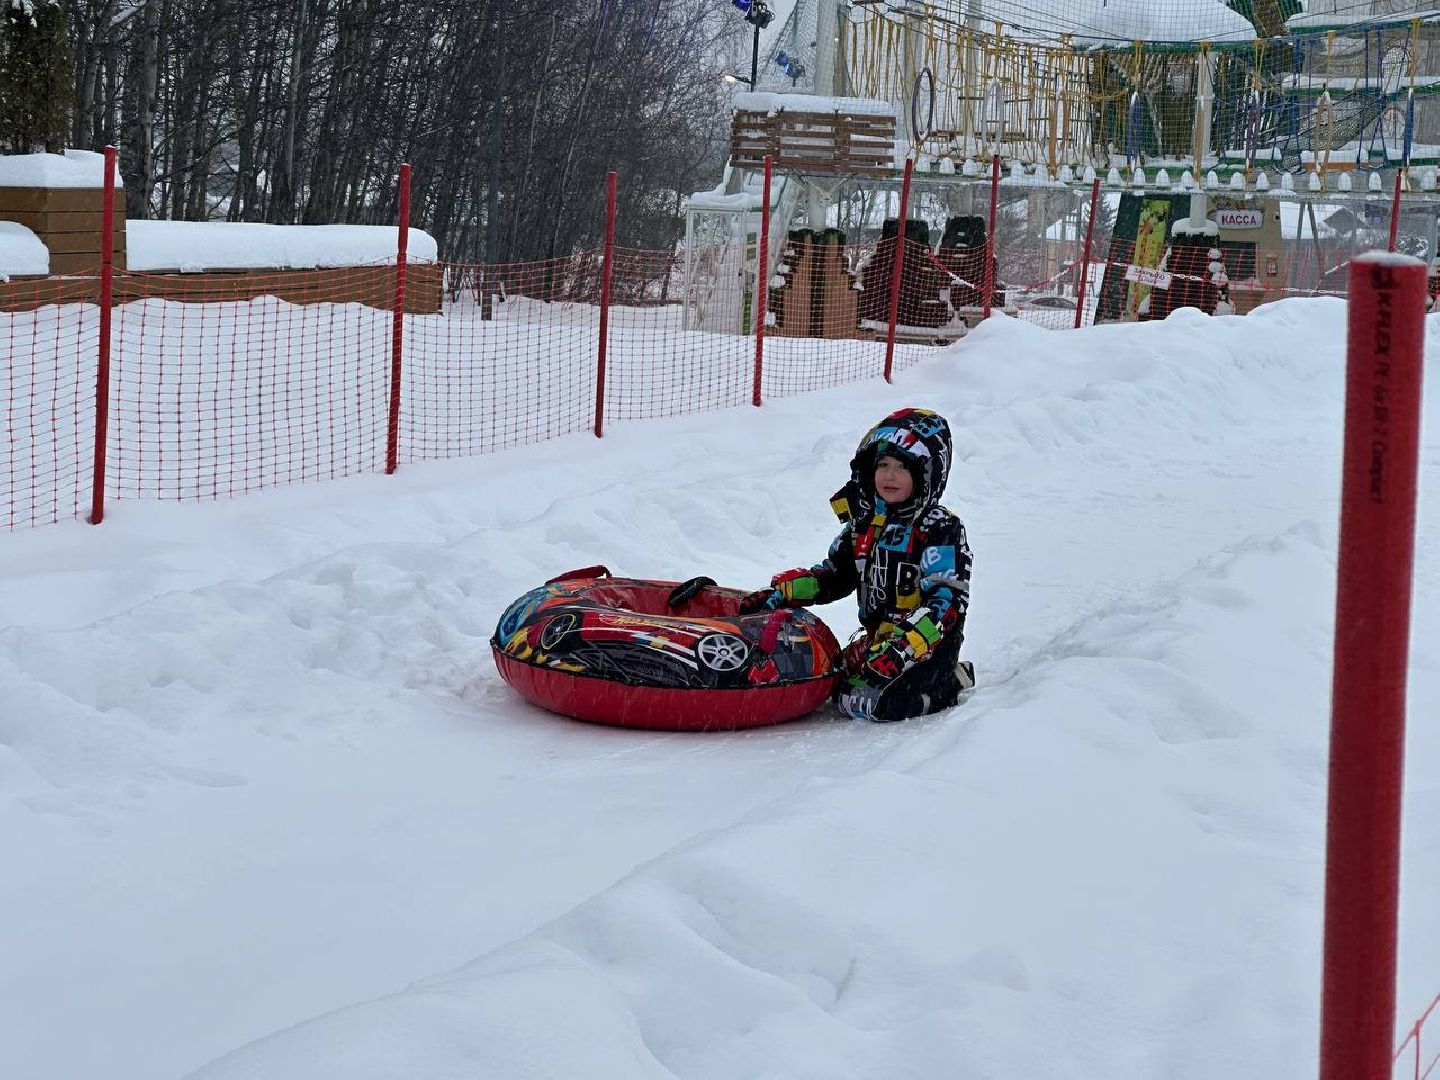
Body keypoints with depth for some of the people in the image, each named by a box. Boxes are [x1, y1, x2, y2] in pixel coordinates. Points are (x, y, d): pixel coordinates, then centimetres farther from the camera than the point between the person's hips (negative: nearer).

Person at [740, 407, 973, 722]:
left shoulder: (940, 530, -13)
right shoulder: (865, 525, 10)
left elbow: (944, 601, -21)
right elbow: (832, 577, 19)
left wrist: (902, 649, -33)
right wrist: (778, 593, 3)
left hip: (928, 644, -8)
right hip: (878, 637, 8)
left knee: (885, 704, -26)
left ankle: (950, 681, 1)